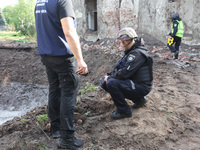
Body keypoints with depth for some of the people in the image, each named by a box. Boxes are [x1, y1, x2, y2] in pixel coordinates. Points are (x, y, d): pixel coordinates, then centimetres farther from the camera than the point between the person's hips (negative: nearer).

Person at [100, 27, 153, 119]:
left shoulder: (137, 53, -21)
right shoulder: (132, 51, 12)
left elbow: (125, 73, -27)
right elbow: (120, 67, 16)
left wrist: (110, 77, -13)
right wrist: (108, 75, 3)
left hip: (141, 87, -10)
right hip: (135, 82, 10)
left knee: (111, 83, -25)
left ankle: (124, 111, -10)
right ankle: (138, 99, 17)